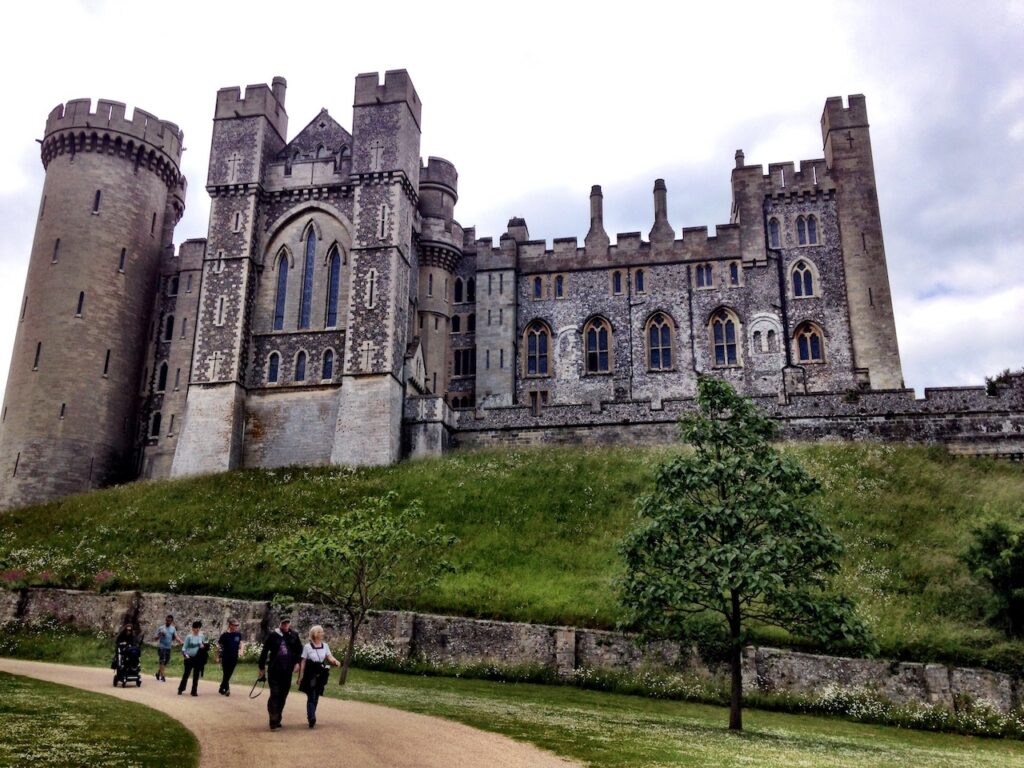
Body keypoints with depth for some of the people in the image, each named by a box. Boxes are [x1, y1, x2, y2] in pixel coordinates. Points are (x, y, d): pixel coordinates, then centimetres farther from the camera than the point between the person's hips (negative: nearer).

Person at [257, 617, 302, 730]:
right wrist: (262, 667, 1)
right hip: (274, 670, -3)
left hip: (287, 671, 3)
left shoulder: (294, 635, 3)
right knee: (275, 695, -7)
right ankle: (273, 721, -3)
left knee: (283, 696, 9)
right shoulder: (273, 635, -5)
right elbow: (264, 651, 0)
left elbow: (299, 650, 11)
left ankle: (277, 720, 20)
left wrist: (297, 662, -1)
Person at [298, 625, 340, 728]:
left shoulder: (325, 646, 4)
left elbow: (329, 657, -4)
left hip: (320, 676, 4)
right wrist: (301, 676, -4)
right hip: (310, 675, -4)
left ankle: (310, 716, 25)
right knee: (311, 697, -9)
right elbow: (303, 662, -4)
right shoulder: (307, 646, -6)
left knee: (316, 697, 11)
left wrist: (335, 661, -25)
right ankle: (312, 720, -11)